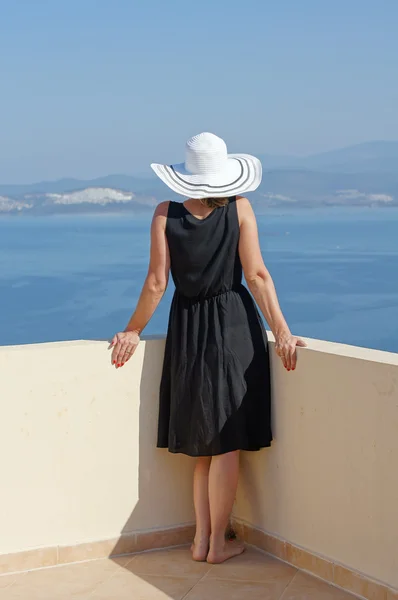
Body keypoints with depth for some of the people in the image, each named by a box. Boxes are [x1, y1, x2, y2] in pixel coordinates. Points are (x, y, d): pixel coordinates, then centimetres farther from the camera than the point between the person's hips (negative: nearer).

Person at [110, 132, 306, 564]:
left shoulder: (166, 215, -5)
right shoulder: (239, 209, -6)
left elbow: (156, 283, -7)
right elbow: (257, 277, -9)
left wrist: (134, 330, 5)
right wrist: (281, 332, -7)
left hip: (187, 330, 2)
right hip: (234, 326, -2)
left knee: (205, 446, 13)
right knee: (226, 444, 4)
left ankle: (202, 539, 15)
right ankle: (217, 543, 10)